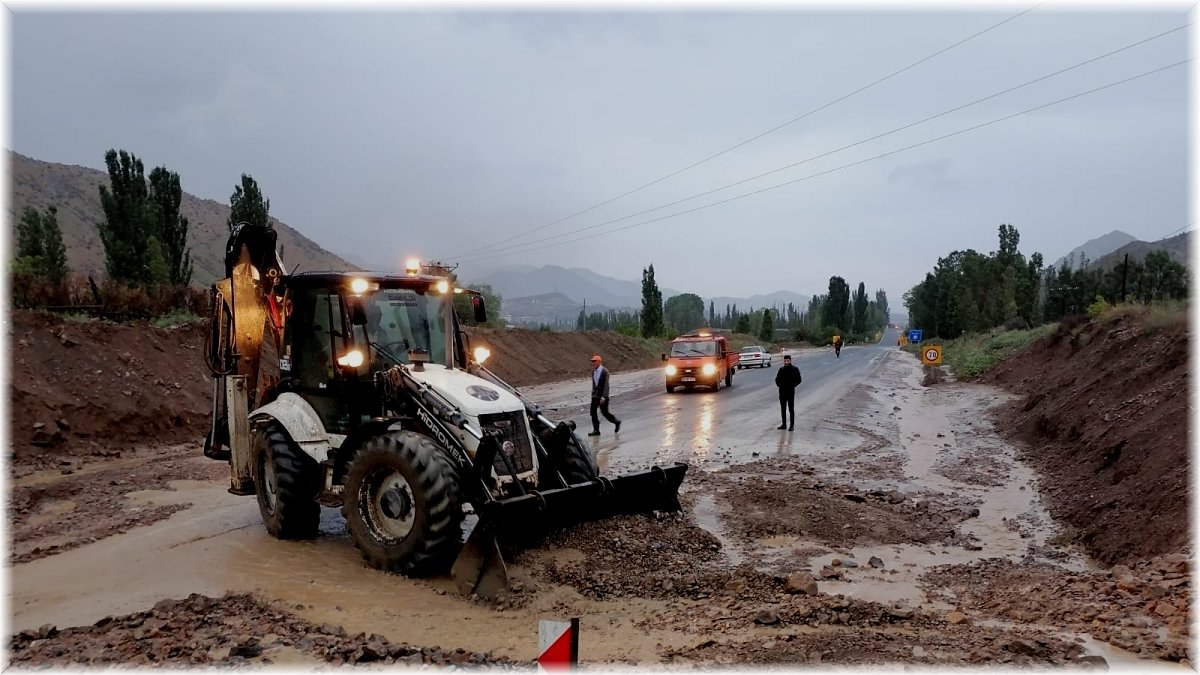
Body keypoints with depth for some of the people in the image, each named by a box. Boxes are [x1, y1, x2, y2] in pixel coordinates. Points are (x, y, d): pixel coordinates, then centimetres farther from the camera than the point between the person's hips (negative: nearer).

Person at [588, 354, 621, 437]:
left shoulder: (605, 371, -13)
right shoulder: (593, 371, 8)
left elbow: (606, 385, -18)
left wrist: (603, 397, -24)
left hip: (603, 396, -6)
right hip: (595, 396, 6)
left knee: (605, 412, 0)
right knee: (593, 412, -3)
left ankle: (616, 422, 24)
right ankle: (596, 430, 2)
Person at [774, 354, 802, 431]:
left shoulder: (795, 369, -4)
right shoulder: (781, 369, 6)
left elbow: (799, 380, -3)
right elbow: (777, 379, 16)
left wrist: (793, 385, -11)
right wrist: (779, 384, 1)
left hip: (791, 392, -4)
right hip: (782, 391, 4)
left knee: (791, 409, 0)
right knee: (783, 409, 11)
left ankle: (792, 425, 6)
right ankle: (784, 424, 21)